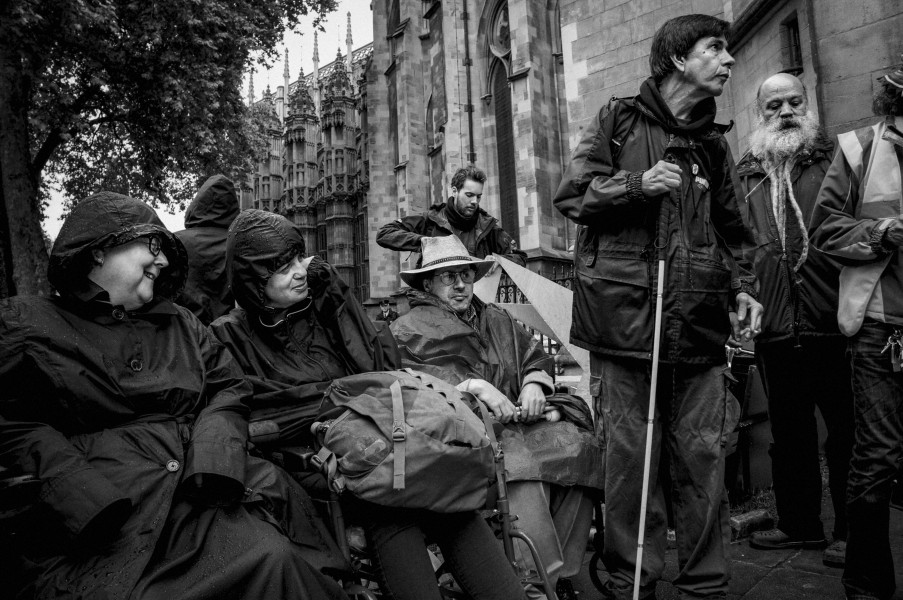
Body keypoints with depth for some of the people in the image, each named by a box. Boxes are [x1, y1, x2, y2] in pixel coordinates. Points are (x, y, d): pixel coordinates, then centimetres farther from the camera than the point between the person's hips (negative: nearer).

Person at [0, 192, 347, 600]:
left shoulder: (180, 324, 23)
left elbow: (228, 390, 14)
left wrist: (213, 459, -6)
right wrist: (96, 501, -14)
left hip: (196, 489, 4)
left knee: (270, 556, -22)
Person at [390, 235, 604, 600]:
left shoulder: (497, 319, 26)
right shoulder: (410, 329, 8)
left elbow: (535, 358, 21)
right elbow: (418, 381, -8)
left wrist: (534, 383, -1)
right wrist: (476, 386, -17)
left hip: (514, 416, 6)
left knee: (578, 444, -19)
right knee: (519, 464, -32)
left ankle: (561, 569, -12)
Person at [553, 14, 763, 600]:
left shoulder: (714, 144, 20)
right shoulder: (618, 121, 8)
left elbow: (731, 231, 24)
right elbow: (572, 195, 4)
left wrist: (742, 288, 8)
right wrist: (638, 185, -10)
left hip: (698, 325, 4)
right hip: (625, 311, -4)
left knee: (703, 457, 4)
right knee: (630, 455, 1)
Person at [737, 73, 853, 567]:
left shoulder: (835, 160, 5)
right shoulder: (745, 177, 13)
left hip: (834, 319, -3)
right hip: (775, 324, 3)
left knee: (847, 429, 5)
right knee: (788, 431, 14)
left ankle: (850, 530, 21)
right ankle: (798, 522, 29)